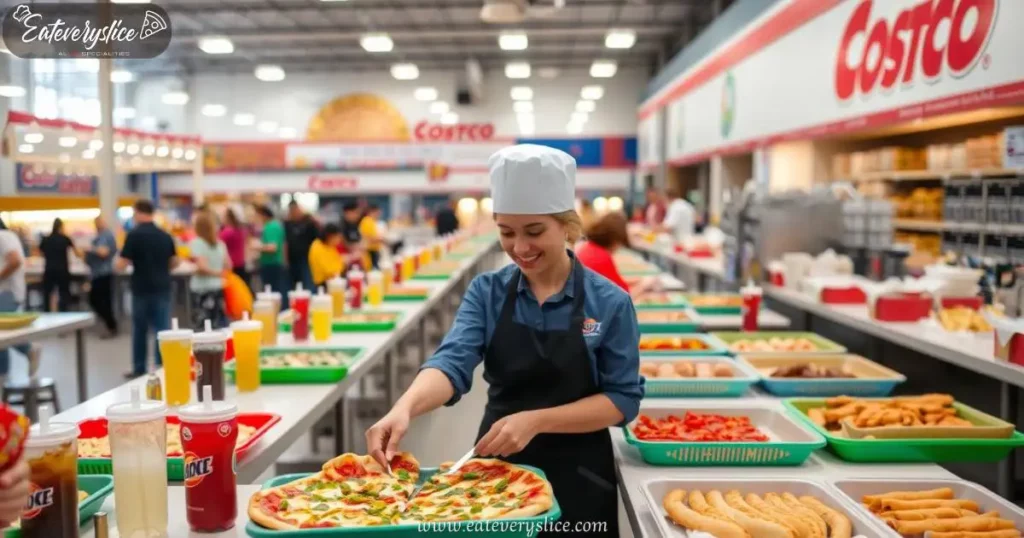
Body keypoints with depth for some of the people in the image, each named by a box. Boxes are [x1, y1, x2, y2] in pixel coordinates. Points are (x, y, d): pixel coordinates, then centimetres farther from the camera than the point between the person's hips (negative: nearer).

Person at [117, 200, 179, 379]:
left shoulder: (134, 235, -10)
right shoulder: (165, 236, 4)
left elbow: (121, 266, -11)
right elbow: (175, 262, 10)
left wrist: (117, 263, 12)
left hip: (142, 290, -3)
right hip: (162, 289, 3)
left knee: (140, 331, 12)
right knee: (163, 330, 3)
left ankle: (139, 369, 22)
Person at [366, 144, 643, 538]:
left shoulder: (609, 303, -9)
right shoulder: (487, 292, -3)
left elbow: (623, 399, -11)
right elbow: (454, 362, -17)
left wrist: (536, 420, -24)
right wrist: (405, 407, -37)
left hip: (578, 478, -1)